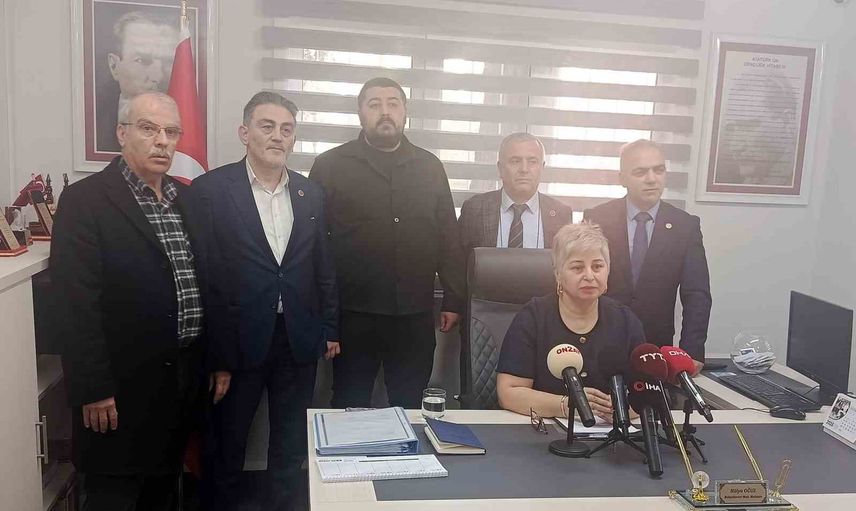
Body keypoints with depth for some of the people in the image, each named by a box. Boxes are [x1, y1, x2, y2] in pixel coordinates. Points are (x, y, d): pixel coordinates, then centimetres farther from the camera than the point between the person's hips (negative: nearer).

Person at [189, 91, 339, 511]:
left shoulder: (311, 194, 6)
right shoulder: (210, 189, -7)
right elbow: (202, 277, -10)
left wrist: (330, 328, 9)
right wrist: (214, 356, -11)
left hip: (298, 341, 3)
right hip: (239, 341, -3)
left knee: (291, 448, 15)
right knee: (226, 448, 15)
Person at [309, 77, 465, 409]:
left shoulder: (430, 168, 9)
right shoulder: (329, 166, 1)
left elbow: (448, 239, 10)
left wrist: (453, 300, 7)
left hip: (415, 317, 2)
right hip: (353, 315, -2)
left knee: (409, 409, 13)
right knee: (351, 410, 11)